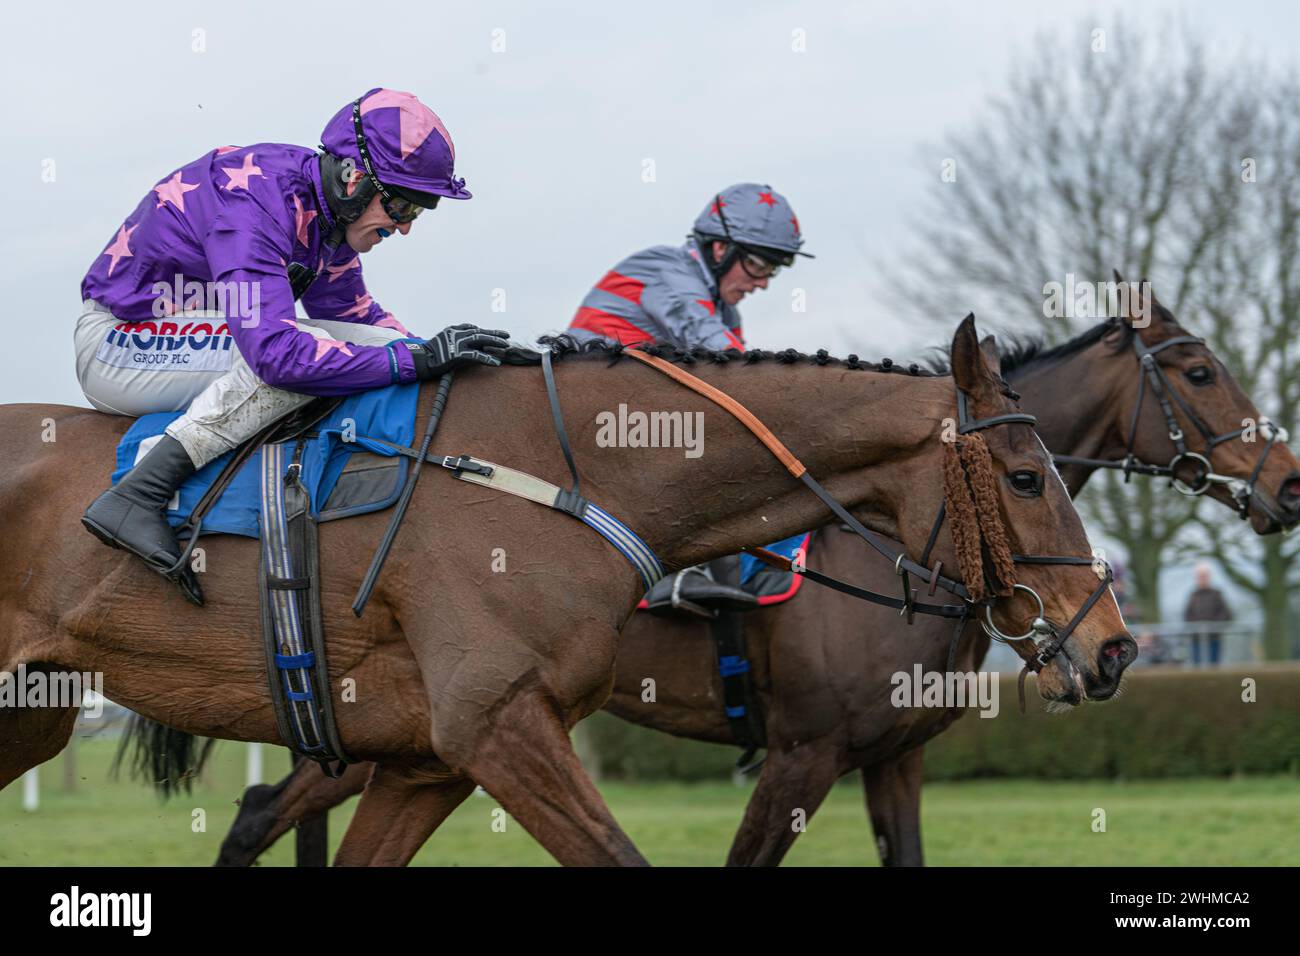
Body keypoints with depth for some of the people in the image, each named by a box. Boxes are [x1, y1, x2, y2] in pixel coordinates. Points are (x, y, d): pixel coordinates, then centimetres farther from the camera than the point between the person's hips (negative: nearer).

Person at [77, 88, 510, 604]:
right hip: (116, 343, -10)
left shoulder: (329, 207, -2)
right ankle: (136, 496, -32)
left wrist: (436, 352, -4)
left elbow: (352, 311, 13)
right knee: (302, 354, -31)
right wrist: (414, 360, -37)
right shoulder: (254, 203, -30)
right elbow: (276, 348, -39)